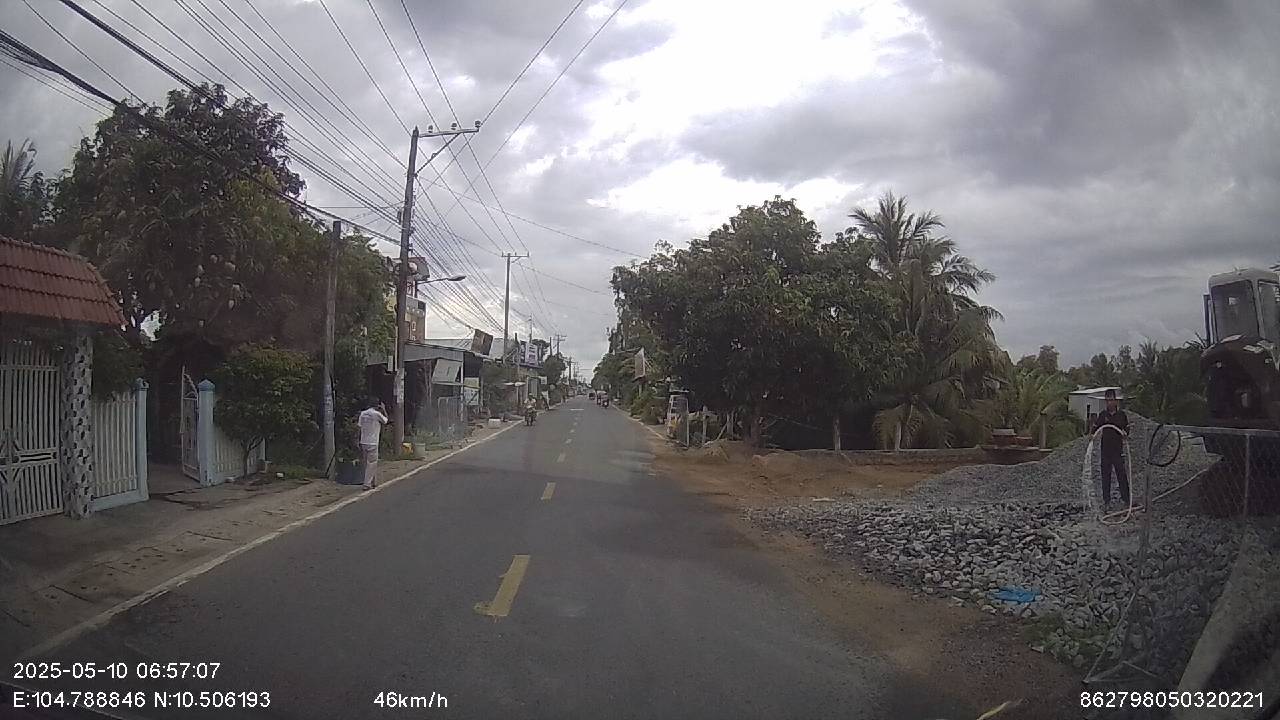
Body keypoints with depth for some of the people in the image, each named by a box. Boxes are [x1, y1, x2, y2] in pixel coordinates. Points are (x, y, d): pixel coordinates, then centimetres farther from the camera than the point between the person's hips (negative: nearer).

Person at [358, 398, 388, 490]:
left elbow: (360, 428, 10)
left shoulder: (362, 414, 7)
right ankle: (367, 484, -4)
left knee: (368, 464, 15)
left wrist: (360, 442, 16)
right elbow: (385, 420, 7)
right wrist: (383, 409, 19)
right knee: (371, 464, -1)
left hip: (363, 442, 7)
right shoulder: (377, 414, -11)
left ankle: (373, 483, 23)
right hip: (372, 443, -7)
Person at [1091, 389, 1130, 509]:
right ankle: (1107, 501, 12)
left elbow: (1127, 429, 9)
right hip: (1105, 449, 2)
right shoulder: (1102, 415, 6)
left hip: (1118, 449, -2)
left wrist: (1125, 434, -12)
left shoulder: (1122, 414, 2)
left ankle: (1126, 499, 8)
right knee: (1105, 475, 5)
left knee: (1122, 474, -2)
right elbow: (1095, 427, 10)